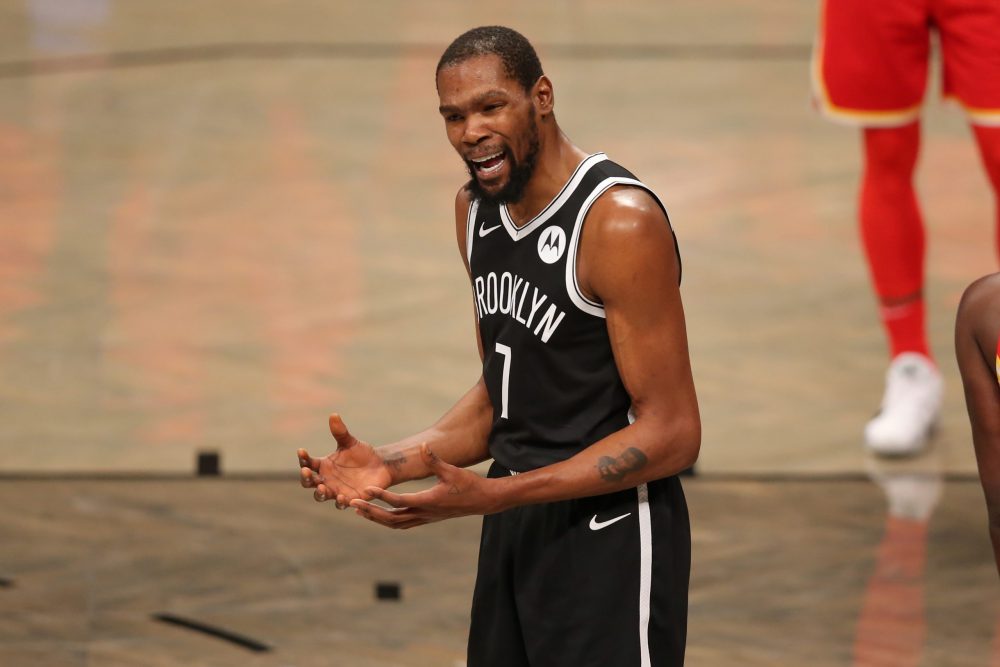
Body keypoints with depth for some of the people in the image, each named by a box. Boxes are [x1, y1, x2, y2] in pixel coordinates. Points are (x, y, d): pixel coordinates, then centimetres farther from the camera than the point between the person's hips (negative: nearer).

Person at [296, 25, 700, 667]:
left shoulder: (620, 221, -19)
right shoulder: (476, 209, 7)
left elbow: (671, 435, -20)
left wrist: (491, 496, -25)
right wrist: (393, 463, -1)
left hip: (610, 537, -8)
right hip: (514, 532, 8)